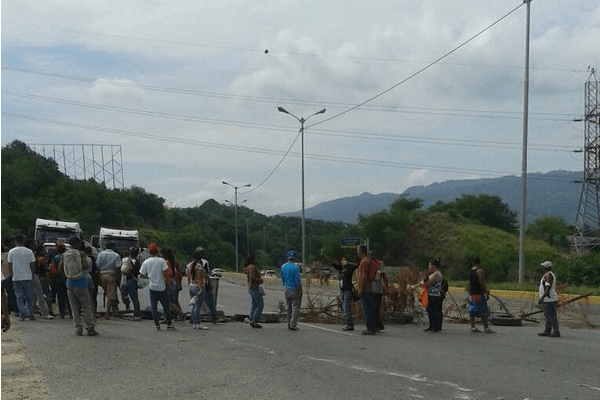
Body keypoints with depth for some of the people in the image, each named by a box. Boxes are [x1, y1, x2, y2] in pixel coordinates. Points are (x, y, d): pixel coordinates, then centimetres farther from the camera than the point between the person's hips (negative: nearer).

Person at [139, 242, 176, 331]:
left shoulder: (146, 262, -1)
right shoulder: (161, 260, -8)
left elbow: (141, 275, 2)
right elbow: (165, 272, -13)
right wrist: (166, 282, 1)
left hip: (152, 287, 2)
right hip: (161, 287, -2)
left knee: (154, 307, 8)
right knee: (166, 306, 7)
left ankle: (157, 325, 8)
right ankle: (169, 325, 9)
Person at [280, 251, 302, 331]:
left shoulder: (283, 267, 7)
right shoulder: (295, 267, -14)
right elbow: (298, 280, -15)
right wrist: (300, 290, -10)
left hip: (286, 290, 6)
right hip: (294, 289, -6)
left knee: (289, 307, 12)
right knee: (295, 307, -4)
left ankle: (289, 324, 14)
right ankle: (293, 324, -11)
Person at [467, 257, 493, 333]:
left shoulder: (470, 271, 12)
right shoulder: (479, 271, -11)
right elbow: (481, 283, -16)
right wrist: (486, 292, -12)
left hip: (472, 293, 7)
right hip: (479, 293, -7)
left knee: (472, 311, 6)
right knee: (484, 311, -1)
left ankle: (473, 327, 4)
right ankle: (486, 328, 0)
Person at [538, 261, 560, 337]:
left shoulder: (548, 275, -14)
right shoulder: (551, 274, 17)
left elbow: (548, 287, -22)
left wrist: (542, 297, -26)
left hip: (549, 300, -11)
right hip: (548, 300, 11)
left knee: (552, 317, -9)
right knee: (547, 316, 13)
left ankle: (556, 332, -8)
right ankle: (547, 331, 16)